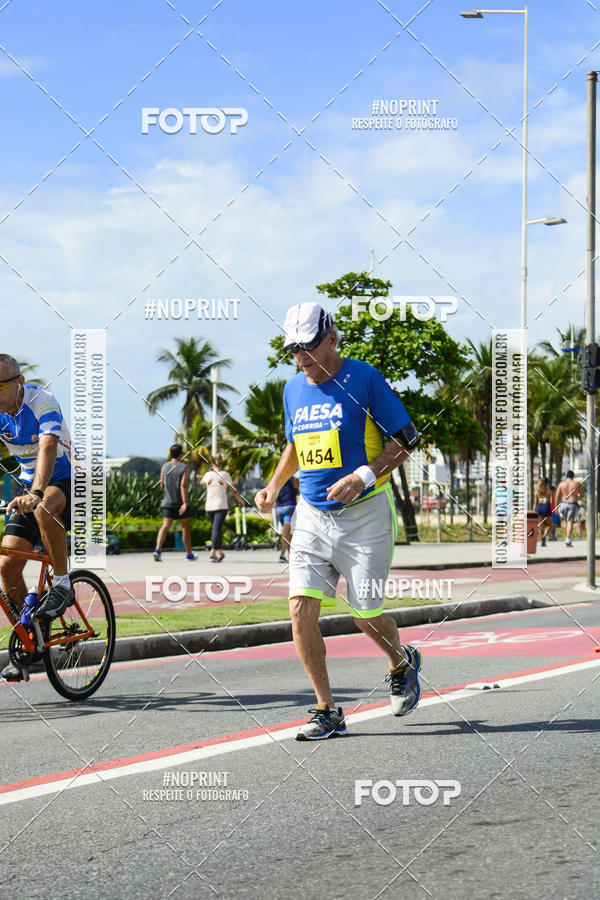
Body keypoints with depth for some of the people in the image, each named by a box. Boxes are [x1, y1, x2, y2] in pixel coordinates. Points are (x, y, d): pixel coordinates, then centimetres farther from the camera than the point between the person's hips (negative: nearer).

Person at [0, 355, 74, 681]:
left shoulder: (42, 403, -24)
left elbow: (47, 449, -39)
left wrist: (36, 493, -55)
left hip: (67, 481, -6)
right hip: (30, 486, 6)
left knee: (44, 507, -41)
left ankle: (62, 586, -22)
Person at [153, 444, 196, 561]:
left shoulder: (164, 467, 4)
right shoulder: (184, 468, -10)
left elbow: (162, 486, 11)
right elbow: (183, 485, -20)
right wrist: (185, 502, -24)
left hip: (168, 502, 3)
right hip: (181, 502, -3)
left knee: (165, 526, -4)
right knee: (185, 527, 12)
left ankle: (158, 550, -26)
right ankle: (189, 554, 23)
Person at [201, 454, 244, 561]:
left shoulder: (208, 475, 2)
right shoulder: (225, 475, -4)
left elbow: (202, 482, 26)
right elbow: (233, 491, 3)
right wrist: (240, 500, 19)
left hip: (209, 507, 3)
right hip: (221, 506, -3)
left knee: (217, 529, 17)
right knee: (217, 529, -9)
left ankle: (220, 552, 21)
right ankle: (213, 552, -22)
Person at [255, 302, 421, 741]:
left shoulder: (363, 378, -10)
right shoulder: (294, 388, 8)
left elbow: (406, 439, -9)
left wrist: (364, 475, -22)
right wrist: (274, 486, 9)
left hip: (363, 513, -5)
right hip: (312, 515, 5)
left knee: (366, 615, 0)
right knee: (301, 610, -8)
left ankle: (402, 663, 34)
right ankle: (328, 712, 3)